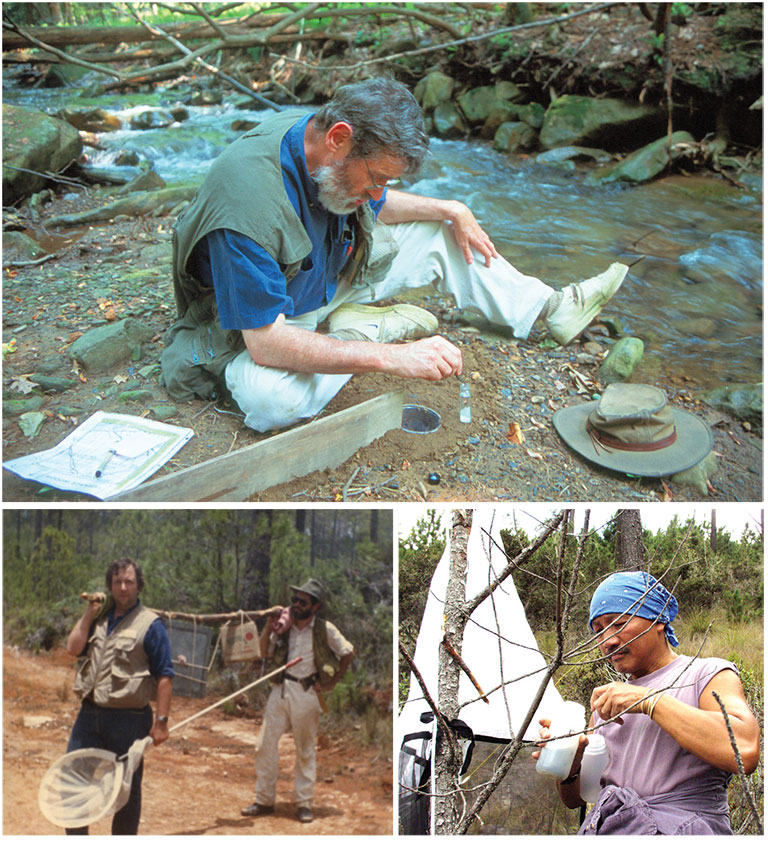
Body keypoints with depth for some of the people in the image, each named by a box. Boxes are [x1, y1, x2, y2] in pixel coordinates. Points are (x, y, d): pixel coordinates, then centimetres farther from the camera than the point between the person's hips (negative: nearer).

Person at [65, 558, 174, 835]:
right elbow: (74, 648, 1)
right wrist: (89, 613, -1)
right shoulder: (100, 618, 12)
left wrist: (161, 721, -14)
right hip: (90, 714, 5)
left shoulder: (150, 624, -6)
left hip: (129, 719, -5)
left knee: (127, 787, 6)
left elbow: (164, 676, -9)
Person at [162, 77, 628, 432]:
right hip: (257, 321, -7)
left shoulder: (335, 159, -13)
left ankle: (554, 308, 11)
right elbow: (266, 342, -40)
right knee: (271, 401, -40)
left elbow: (374, 208, 12)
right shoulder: (249, 197, -39)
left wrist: (450, 210, -1)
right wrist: (391, 356, -43)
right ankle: (368, 331, -15)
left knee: (438, 234, 5)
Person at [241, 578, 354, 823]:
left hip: (306, 693, -4)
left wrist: (331, 683, 1)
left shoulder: (324, 629, -4)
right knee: (266, 744, 1)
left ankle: (304, 803, 13)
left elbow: (347, 653, 3)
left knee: (305, 750, 4)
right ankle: (264, 800, 11)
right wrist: (270, 624, -8)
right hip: (280, 690, 4)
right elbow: (264, 653, 2)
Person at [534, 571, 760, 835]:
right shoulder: (607, 699, 21)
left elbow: (744, 752, -18)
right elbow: (575, 799, 22)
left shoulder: (708, 675, 4)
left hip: (682, 827, -5)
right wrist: (568, 769, -1)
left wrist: (650, 700, -14)